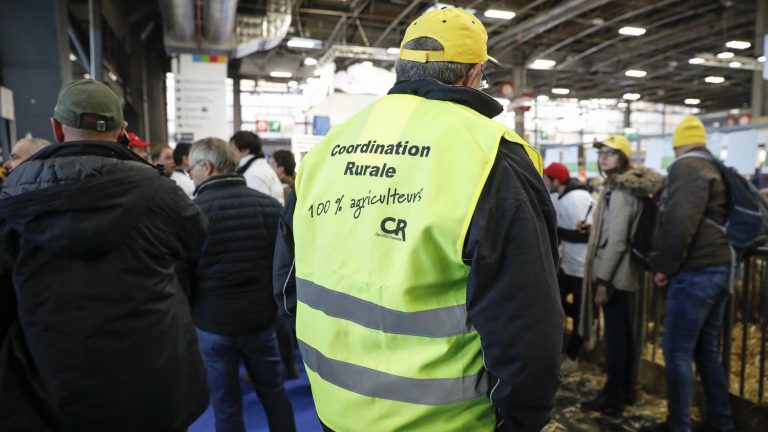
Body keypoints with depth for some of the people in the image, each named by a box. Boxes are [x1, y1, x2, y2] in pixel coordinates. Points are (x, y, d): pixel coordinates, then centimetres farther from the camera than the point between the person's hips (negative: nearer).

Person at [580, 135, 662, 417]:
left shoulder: (618, 191, -16)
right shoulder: (633, 188, 13)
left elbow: (617, 239, -21)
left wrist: (603, 280, -19)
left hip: (616, 275, -10)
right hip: (630, 273, 10)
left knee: (615, 335, -1)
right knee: (628, 333, 17)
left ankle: (613, 396, 10)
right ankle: (628, 390, 29)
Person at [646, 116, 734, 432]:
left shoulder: (686, 167, -10)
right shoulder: (715, 169, 18)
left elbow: (679, 221, -23)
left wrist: (664, 265, -14)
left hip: (694, 272, -9)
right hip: (719, 267, 9)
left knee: (677, 350, -1)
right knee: (707, 349, 17)